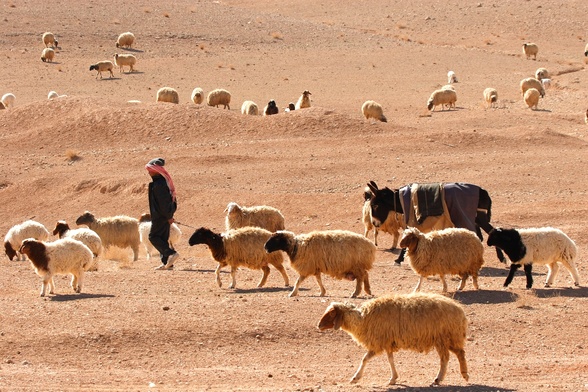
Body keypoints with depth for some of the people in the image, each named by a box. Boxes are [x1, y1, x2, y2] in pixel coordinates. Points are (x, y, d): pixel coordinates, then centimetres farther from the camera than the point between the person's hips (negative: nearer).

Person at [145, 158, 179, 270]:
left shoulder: (158, 184, -19)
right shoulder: (164, 181, 12)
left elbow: (163, 202, -21)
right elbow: (171, 198, 17)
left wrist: (168, 216, -18)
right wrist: (169, 215, 18)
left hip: (160, 216, -10)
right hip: (165, 215, 10)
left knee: (153, 237, -6)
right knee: (163, 238, 12)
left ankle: (171, 253, -16)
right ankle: (167, 262, 11)